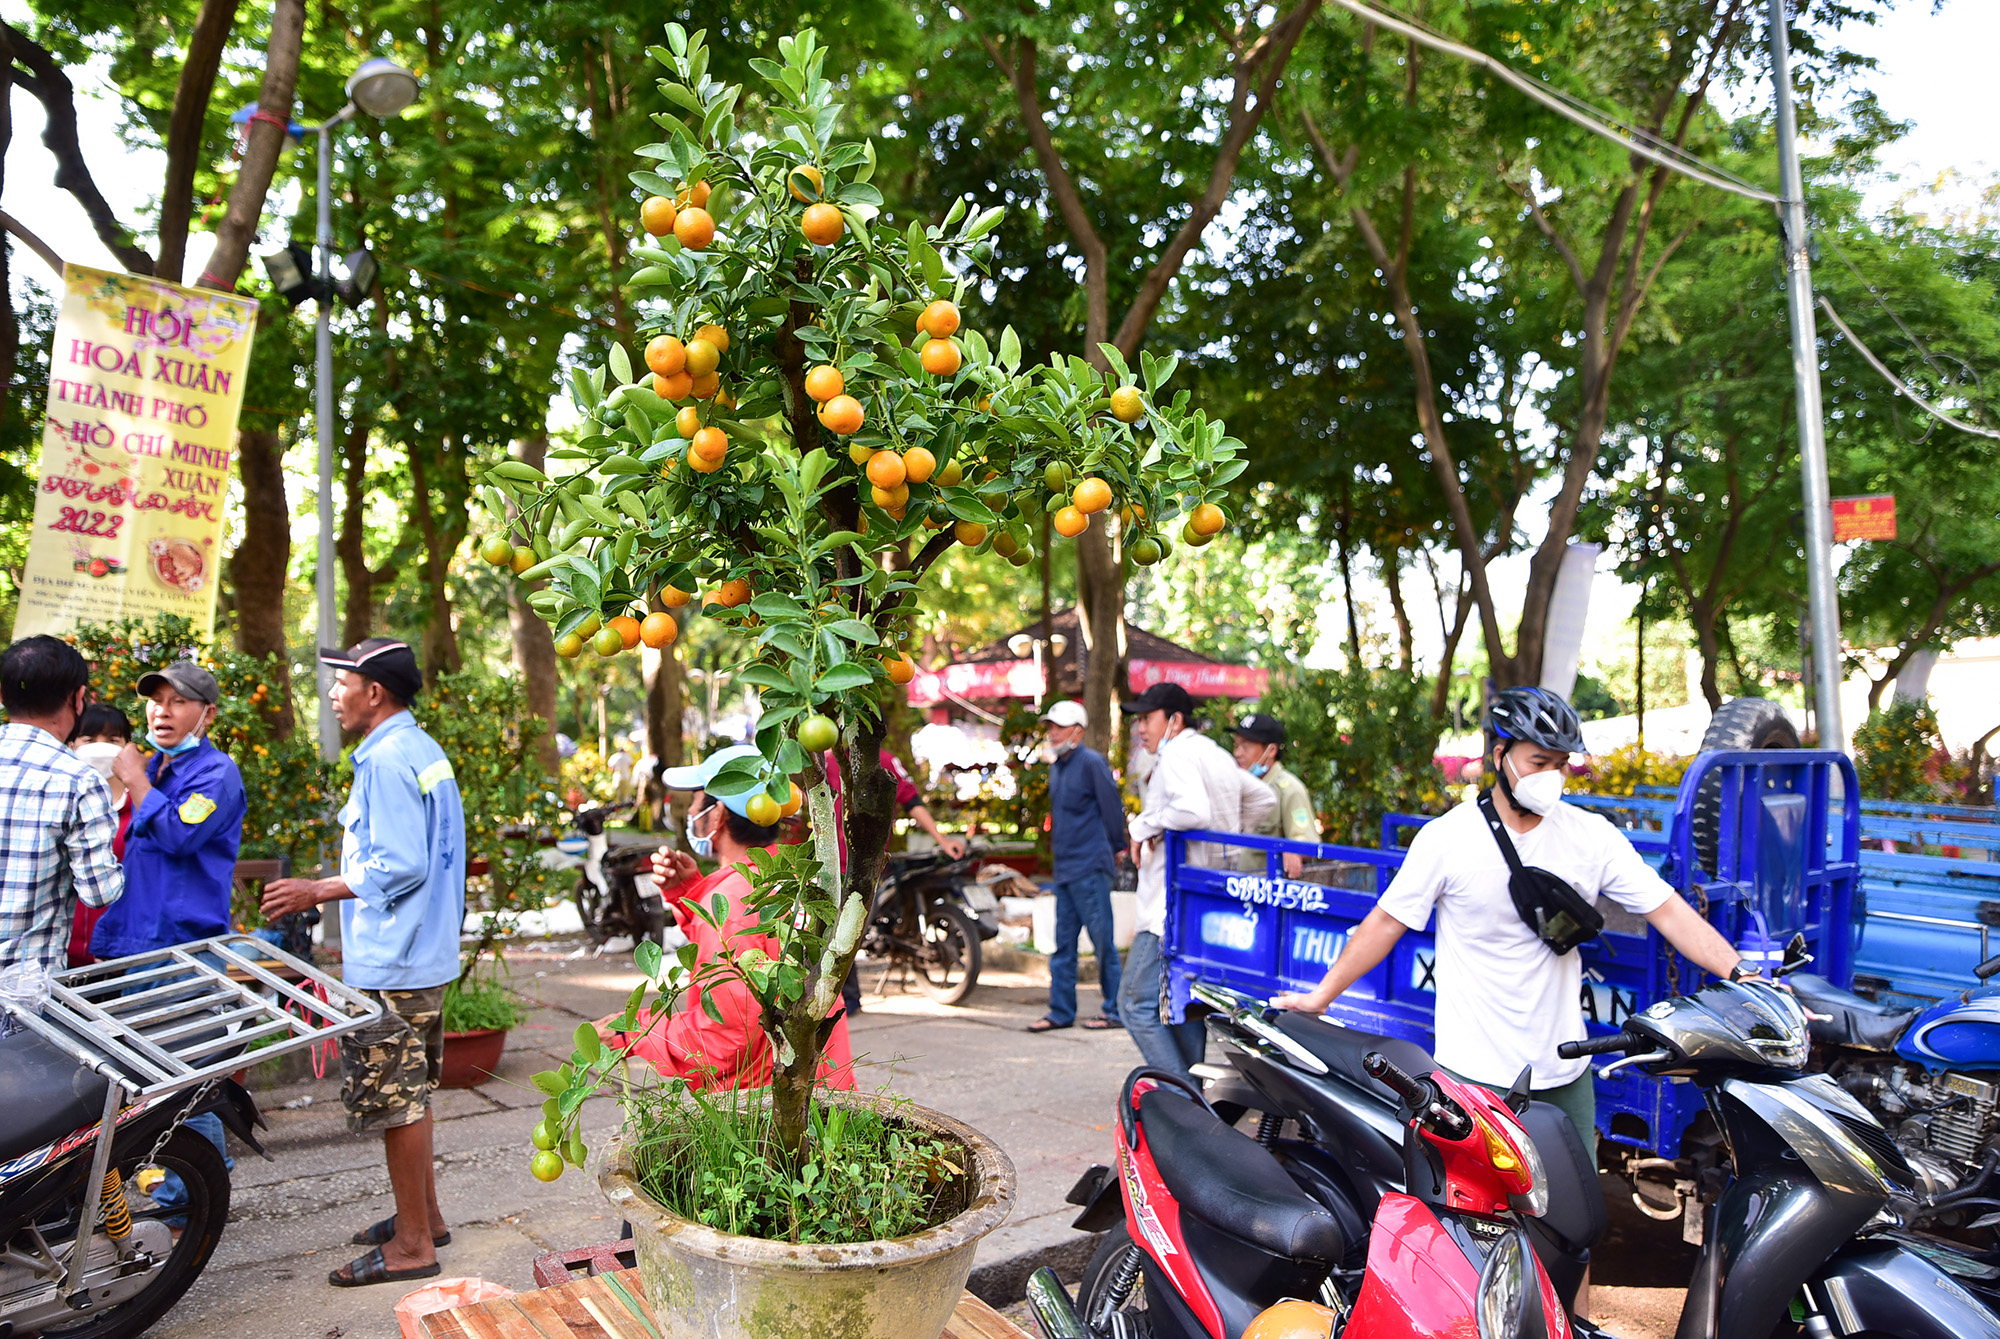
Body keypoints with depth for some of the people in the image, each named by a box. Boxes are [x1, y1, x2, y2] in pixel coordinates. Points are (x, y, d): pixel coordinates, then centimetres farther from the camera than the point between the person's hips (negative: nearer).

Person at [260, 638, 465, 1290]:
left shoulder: (386, 758, -18)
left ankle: (413, 1244, 10)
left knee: (395, 1100, 0)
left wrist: (319, 891, -13)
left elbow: (399, 867, -23)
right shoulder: (425, 751, 12)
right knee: (409, 1092, 19)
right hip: (424, 954, 10)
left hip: (391, 965, -10)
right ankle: (423, 1215, 31)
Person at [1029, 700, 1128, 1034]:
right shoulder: (1057, 766, 15)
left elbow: (1112, 807, -8)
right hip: (1064, 867, 8)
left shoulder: (1091, 762, -10)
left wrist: (1114, 848, 1)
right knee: (1063, 942, 10)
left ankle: (1116, 1010, 7)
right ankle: (1061, 1011, 16)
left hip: (1090, 868, -8)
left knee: (1103, 941, -2)